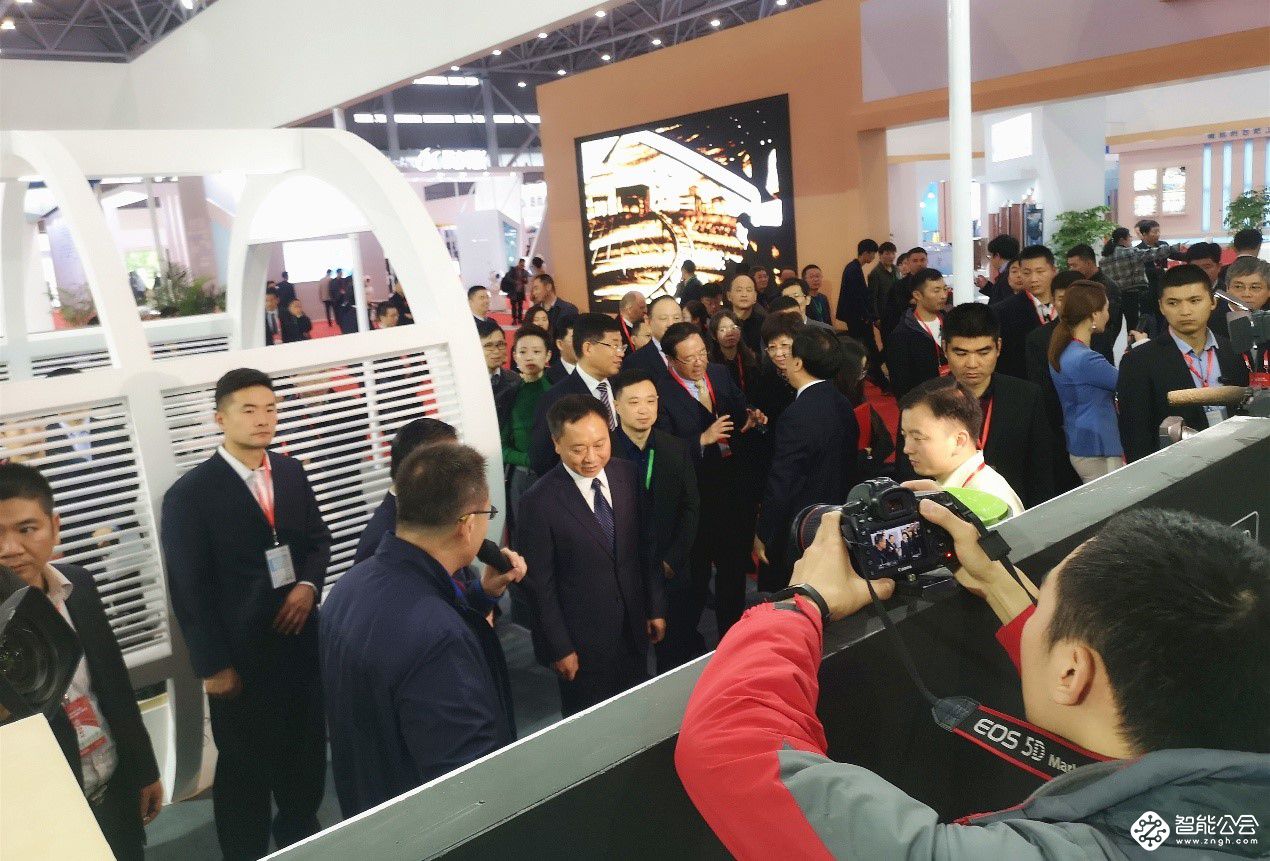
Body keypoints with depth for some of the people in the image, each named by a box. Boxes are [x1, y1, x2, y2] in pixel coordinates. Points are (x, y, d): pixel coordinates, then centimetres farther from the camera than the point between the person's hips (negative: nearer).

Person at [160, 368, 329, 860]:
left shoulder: (292, 473, 5)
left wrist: (308, 585, -8)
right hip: (241, 653, -5)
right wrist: (213, 665, -10)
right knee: (245, 765, 13)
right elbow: (188, 589, -10)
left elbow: (318, 540, 12)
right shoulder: (190, 493, -11)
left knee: (307, 751, 17)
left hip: (300, 639, 5)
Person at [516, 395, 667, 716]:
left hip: (635, 627, 5)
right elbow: (539, 585, -14)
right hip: (583, 639, -5)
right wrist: (559, 648, -10)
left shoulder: (626, 474, -5)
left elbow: (647, 545, 4)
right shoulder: (538, 502, -21)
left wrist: (656, 607, 6)